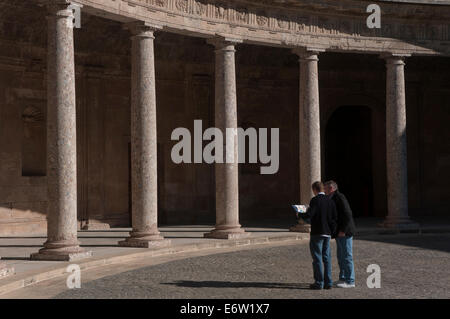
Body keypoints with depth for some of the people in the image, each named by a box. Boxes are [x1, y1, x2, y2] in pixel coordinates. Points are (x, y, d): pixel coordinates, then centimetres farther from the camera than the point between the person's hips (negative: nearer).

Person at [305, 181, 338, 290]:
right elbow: (335, 217, 6)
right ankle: (328, 282, 11)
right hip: (327, 233, 6)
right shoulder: (330, 201, 8)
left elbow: (309, 215, -20)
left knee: (317, 258, -1)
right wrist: (332, 230, 11)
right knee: (326, 258, 10)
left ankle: (319, 282, 0)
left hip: (317, 233, -6)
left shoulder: (315, 200, -11)